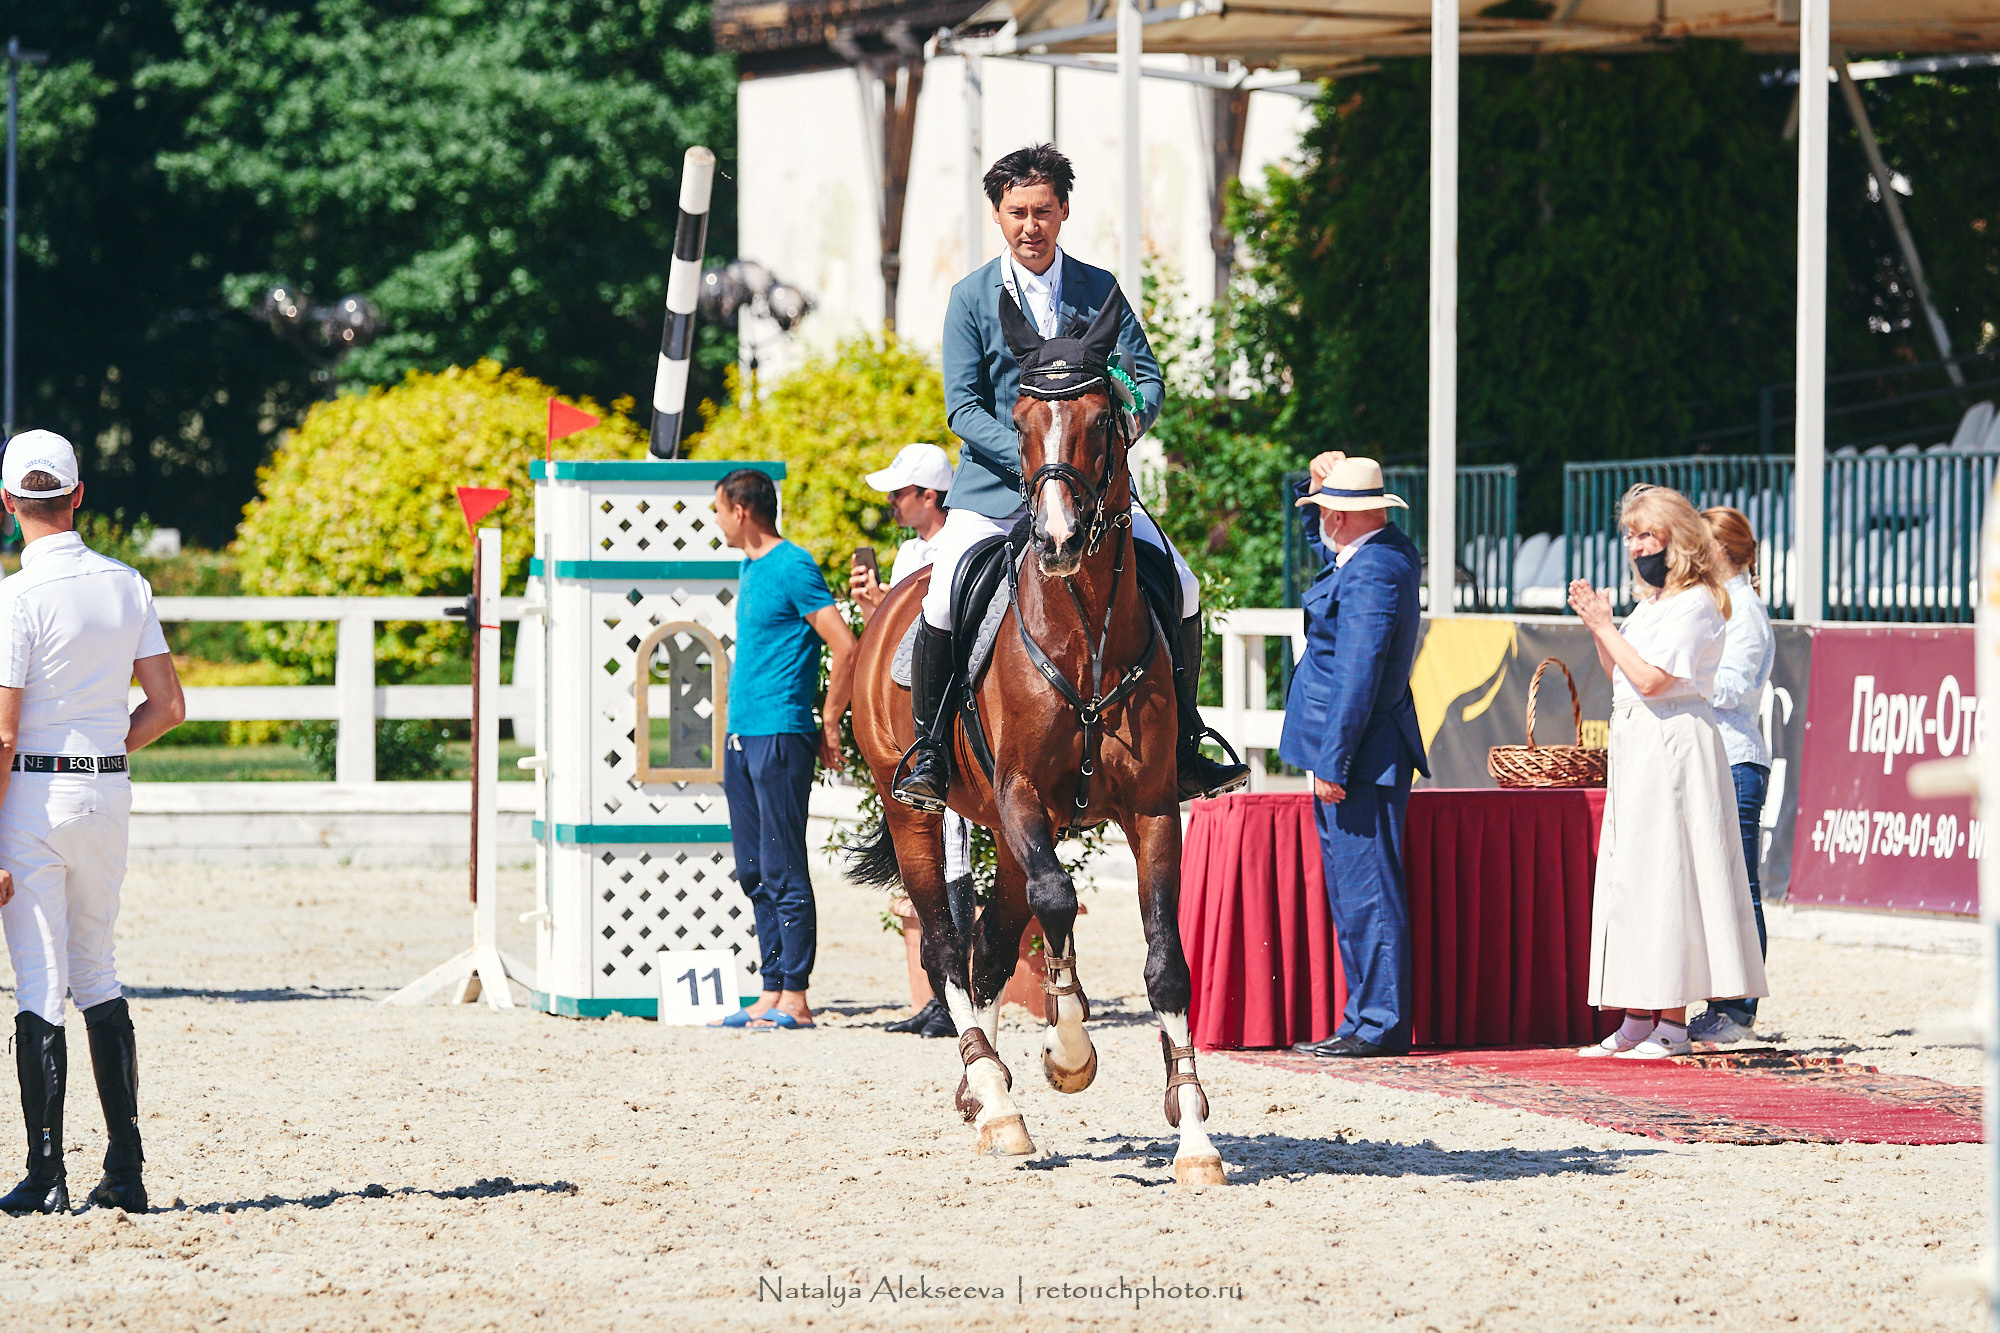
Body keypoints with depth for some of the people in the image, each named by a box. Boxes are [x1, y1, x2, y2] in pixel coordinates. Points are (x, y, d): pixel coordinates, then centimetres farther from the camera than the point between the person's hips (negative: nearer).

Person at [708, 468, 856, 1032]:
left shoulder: (793, 568, -11)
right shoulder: (749, 569, 16)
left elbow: (846, 648, -15)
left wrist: (829, 726, -10)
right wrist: (738, 726, 19)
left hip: (779, 735, -9)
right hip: (741, 735, 9)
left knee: (783, 873, -7)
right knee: (754, 874, 9)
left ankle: (794, 998, -6)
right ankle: (772, 994, 13)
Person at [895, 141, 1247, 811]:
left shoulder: (1099, 290, 7)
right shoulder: (972, 297, 1)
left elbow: (1148, 379, 6)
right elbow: (962, 406, -5)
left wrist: (1126, 423, -17)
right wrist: (1030, 456, -20)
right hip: (995, 485, -2)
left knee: (1179, 585, -9)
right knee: (943, 600, -23)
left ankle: (1182, 750, 5)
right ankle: (929, 751, -6)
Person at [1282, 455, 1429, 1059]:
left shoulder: (1370, 575, -19)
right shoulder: (1392, 551, 12)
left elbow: (1356, 677, -23)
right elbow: (1321, 543, 34)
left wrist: (1331, 764, -22)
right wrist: (1322, 482, 15)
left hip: (1360, 758, -11)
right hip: (1363, 754, 11)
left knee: (1366, 892, -7)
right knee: (1353, 893, 13)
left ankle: (1379, 1026, -6)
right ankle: (1366, 1021, 16)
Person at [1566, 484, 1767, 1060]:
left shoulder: (1695, 603, -11)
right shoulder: (1651, 602, 17)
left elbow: (1651, 679, -19)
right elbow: (1621, 676, 20)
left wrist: (1605, 627, -12)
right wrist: (1598, 627, 8)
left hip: (1673, 746, -10)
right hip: (1635, 746, 10)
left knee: (1665, 873, -9)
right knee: (1629, 875, 8)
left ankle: (1673, 1023, -6)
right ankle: (1637, 1019, 11)